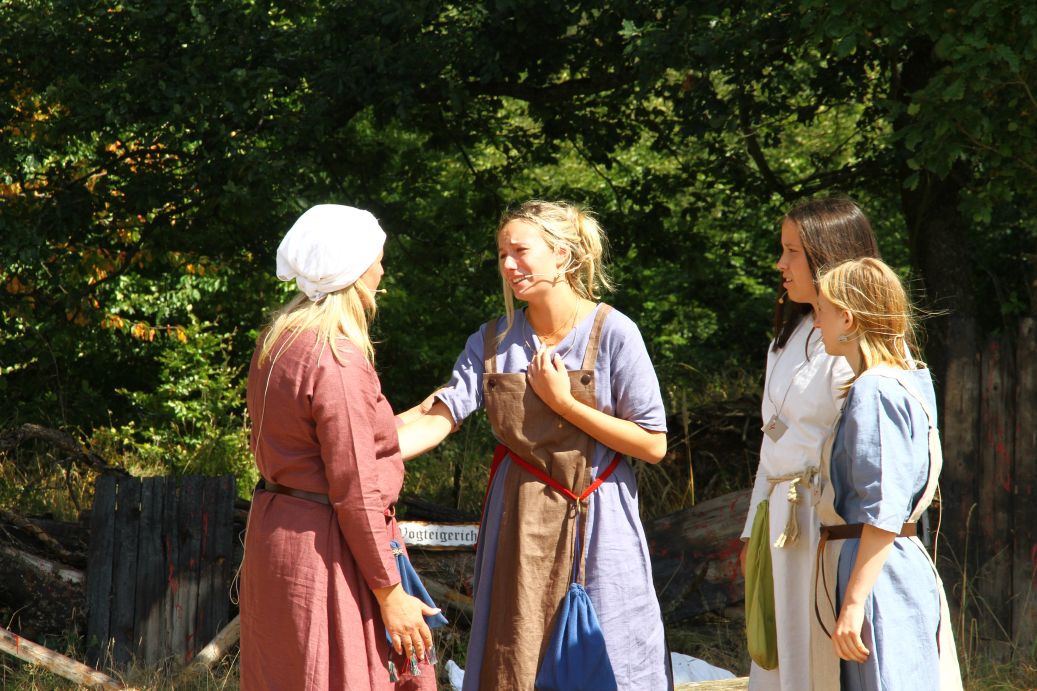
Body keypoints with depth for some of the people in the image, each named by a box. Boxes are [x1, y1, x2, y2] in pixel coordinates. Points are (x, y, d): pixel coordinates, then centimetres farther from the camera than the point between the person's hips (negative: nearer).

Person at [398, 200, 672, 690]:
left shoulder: (611, 333, -8)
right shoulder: (494, 341, 3)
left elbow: (653, 445, -10)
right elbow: (440, 419, -8)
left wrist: (563, 402, -14)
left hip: (594, 519, -3)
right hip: (521, 520, 3)